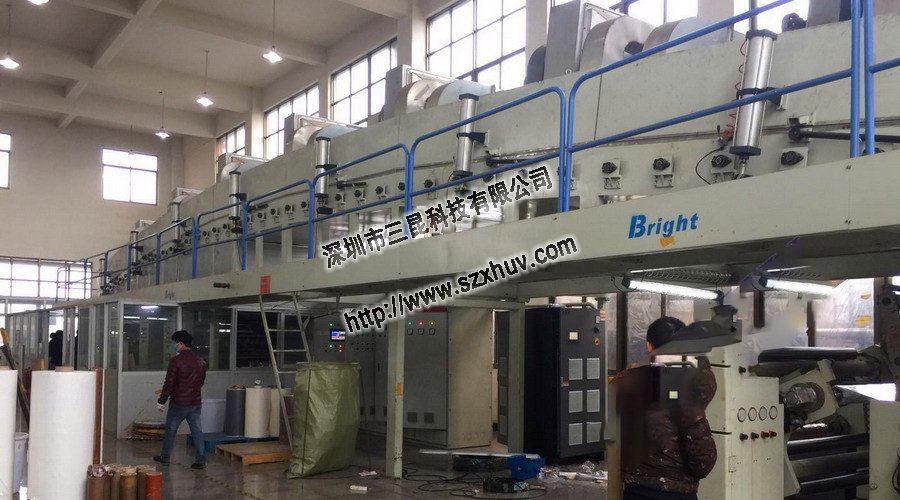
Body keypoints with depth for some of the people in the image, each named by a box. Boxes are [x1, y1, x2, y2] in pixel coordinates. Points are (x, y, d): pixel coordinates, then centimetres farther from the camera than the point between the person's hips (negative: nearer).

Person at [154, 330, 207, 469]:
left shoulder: (176, 360, -14)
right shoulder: (201, 361, 5)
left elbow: (169, 383, -14)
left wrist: (161, 401, -5)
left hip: (178, 403, -5)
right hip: (195, 403, 5)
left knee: (170, 430, 13)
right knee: (197, 431, 5)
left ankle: (165, 457, 25)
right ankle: (200, 460, 2)